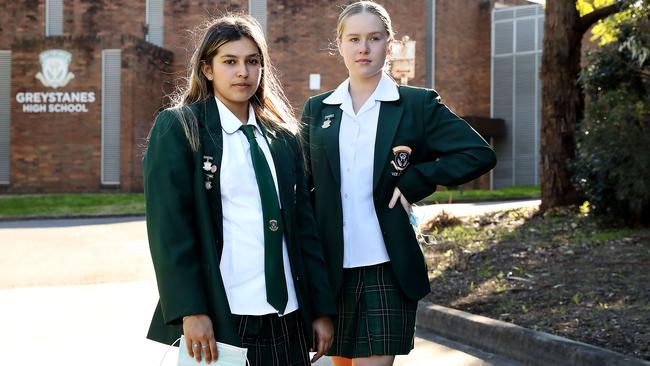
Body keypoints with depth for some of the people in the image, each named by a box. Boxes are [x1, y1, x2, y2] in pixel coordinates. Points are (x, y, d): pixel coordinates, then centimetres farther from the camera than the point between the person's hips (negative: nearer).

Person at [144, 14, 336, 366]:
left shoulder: (284, 136, 12)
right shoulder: (177, 128, -1)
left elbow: (303, 224, 11)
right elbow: (169, 227, -9)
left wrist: (322, 309, 7)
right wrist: (189, 310, -16)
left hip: (287, 318, 4)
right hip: (216, 317, -4)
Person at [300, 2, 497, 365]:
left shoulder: (417, 104, 0)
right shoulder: (317, 109, 9)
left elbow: (481, 154, -4)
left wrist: (415, 182, -10)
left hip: (388, 270, -3)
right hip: (332, 269, 3)